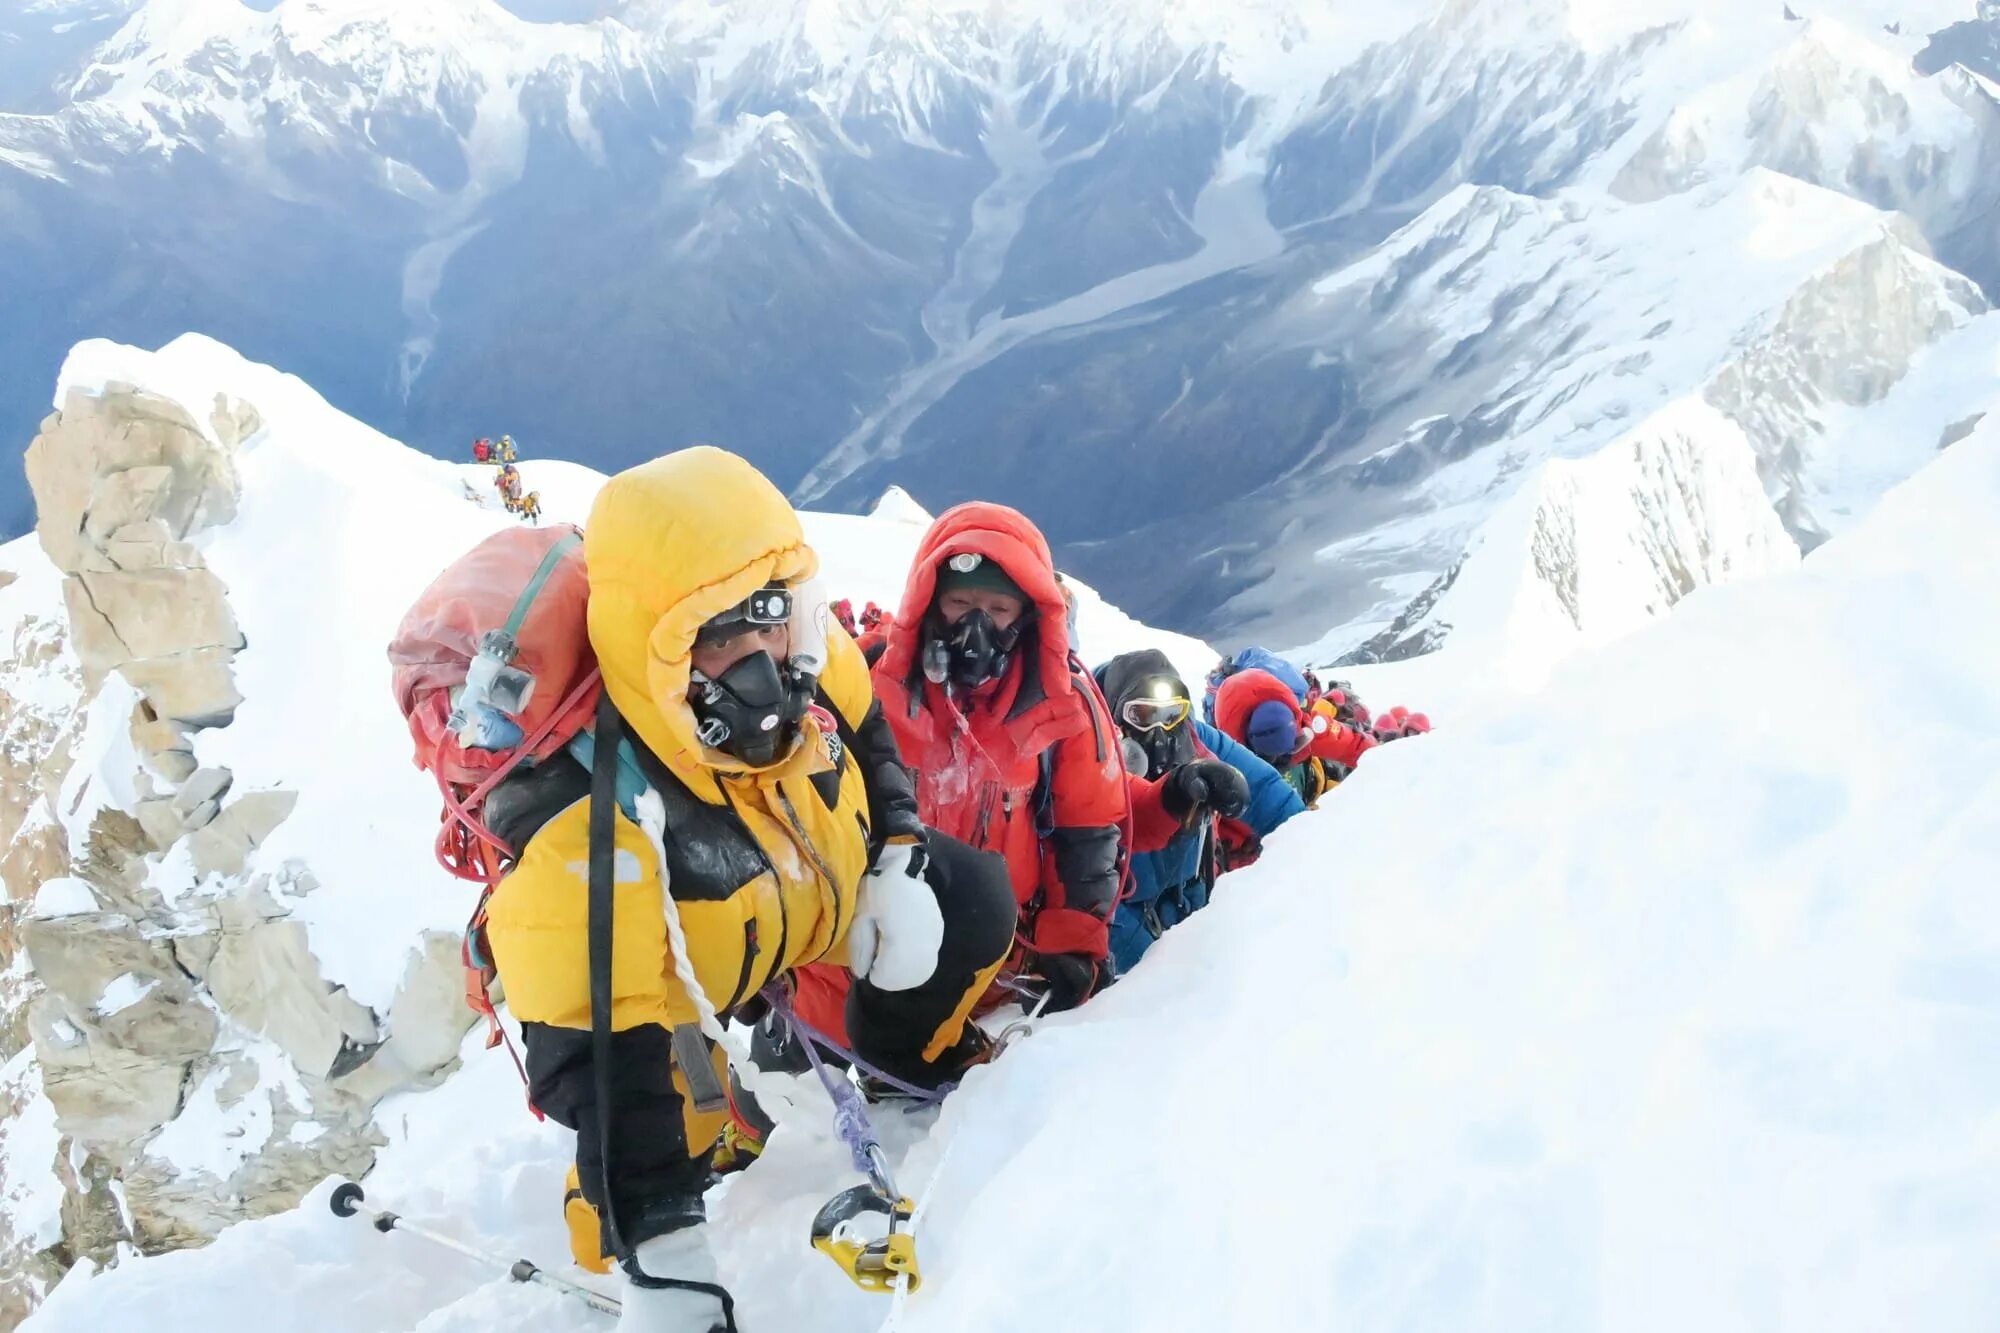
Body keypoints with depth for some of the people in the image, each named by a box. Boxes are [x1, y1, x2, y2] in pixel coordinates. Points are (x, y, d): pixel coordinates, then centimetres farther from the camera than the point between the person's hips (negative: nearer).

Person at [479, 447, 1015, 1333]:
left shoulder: (805, 664, -28)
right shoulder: (587, 827, -44)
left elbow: (867, 740, -1)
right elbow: (598, 1056, -41)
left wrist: (897, 862, -10)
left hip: (817, 889, 5)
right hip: (654, 974, -5)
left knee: (972, 900, -1)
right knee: (644, 1078, -29)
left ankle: (908, 1061, 30)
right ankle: (614, 1232, 7)